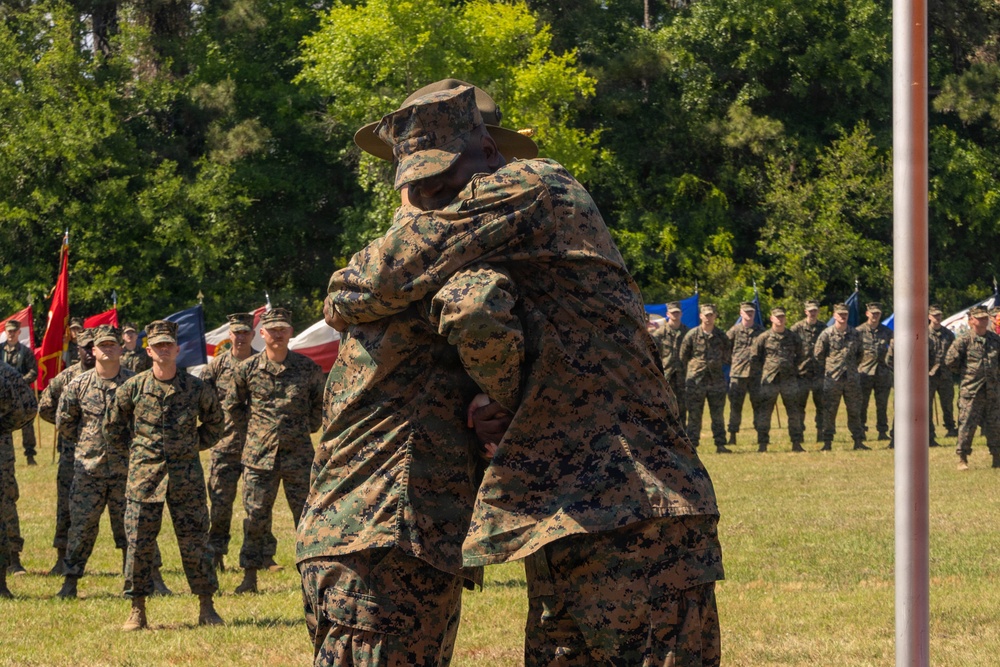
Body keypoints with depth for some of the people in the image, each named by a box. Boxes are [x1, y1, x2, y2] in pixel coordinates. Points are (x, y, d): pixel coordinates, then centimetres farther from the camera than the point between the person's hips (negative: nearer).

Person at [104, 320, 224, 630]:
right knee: (139, 544, -1)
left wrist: (194, 446, 10)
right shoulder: (133, 388, -1)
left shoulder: (195, 388, 0)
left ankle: (206, 606, 12)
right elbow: (112, 426, 14)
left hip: (186, 475, 0)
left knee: (194, 542, 2)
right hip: (144, 476, 0)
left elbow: (215, 421, 18)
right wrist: (133, 450, 9)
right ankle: (137, 610, 7)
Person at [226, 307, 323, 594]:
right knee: (255, 517, 2)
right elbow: (232, 406, 14)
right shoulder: (247, 369, 1)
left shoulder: (308, 368, 1)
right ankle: (250, 576, 9)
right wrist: (252, 428, 10)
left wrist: (309, 427, 11)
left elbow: (320, 402, 16)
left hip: (299, 454, 0)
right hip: (258, 454, 0)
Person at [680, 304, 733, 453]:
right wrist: (687, 377, 6)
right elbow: (683, 357, 5)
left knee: (718, 415, 4)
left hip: (716, 380, 2)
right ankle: (692, 445, 4)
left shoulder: (721, 336, 6)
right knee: (694, 415, 0)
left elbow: (726, 357, 18)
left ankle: (720, 444, 8)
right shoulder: (692, 335, -1)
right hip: (696, 381, -2)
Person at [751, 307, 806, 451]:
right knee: (764, 412, -3)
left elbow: (801, 355, 20)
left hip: (789, 379, 2)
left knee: (795, 412, 3)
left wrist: (793, 366, 10)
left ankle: (797, 443, 10)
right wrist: (765, 368, 4)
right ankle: (762, 444, 2)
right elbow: (755, 357, 7)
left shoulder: (793, 337, 8)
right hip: (769, 380, -2)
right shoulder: (763, 338, 1)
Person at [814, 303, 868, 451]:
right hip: (832, 378, -3)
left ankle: (858, 441, 11)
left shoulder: (854, 334, 7)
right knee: (829, 411, -2)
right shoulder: (827, 334, -3)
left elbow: (859, 354, 19)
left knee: (854, 411, 6)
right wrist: (829, 368, 5)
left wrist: (852, 367, 13)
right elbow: (818, 355, 1)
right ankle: (827, 442, 2)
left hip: (852, 378, 3)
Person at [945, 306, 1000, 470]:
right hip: (970, 391, -5)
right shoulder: (964, 340, -6)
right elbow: (950, 361, -5)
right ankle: (962, 459, 1)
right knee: (967, 425, -5)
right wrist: (964, 373, 4)